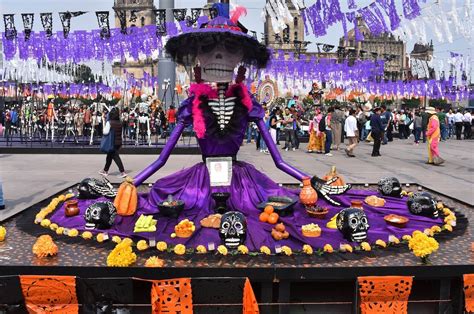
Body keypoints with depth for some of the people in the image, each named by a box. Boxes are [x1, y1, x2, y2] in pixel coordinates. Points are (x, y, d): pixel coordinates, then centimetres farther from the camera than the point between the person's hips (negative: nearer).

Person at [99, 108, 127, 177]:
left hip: (112, 142, -6)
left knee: (116, 157, -4)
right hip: (119, 142, 6)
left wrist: (104, 128, 3)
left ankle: (122, 172, -12)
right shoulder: (119, 123, 4)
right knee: (109, 156, 20)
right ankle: (105, 171, 32)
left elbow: (105, 132, -16)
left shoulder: (109, 122, -12)